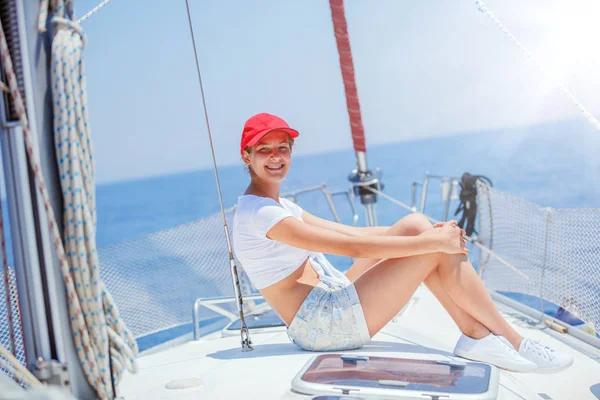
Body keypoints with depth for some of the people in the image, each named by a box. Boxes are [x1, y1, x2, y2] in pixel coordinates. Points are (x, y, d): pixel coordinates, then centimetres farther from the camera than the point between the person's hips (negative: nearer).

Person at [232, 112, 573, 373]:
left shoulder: (281, 207, 15)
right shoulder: (258, 213, -17)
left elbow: (352, 232, 10)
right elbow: (353, 247, -23)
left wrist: (425, 233, 2)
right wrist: (431, 241, -19)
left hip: (334, 302, 10)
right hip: (324, 326, -9)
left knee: (417, 226, -1)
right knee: (436, 248, -13)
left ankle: (475, 333, -2)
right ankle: (513, 342, 2)